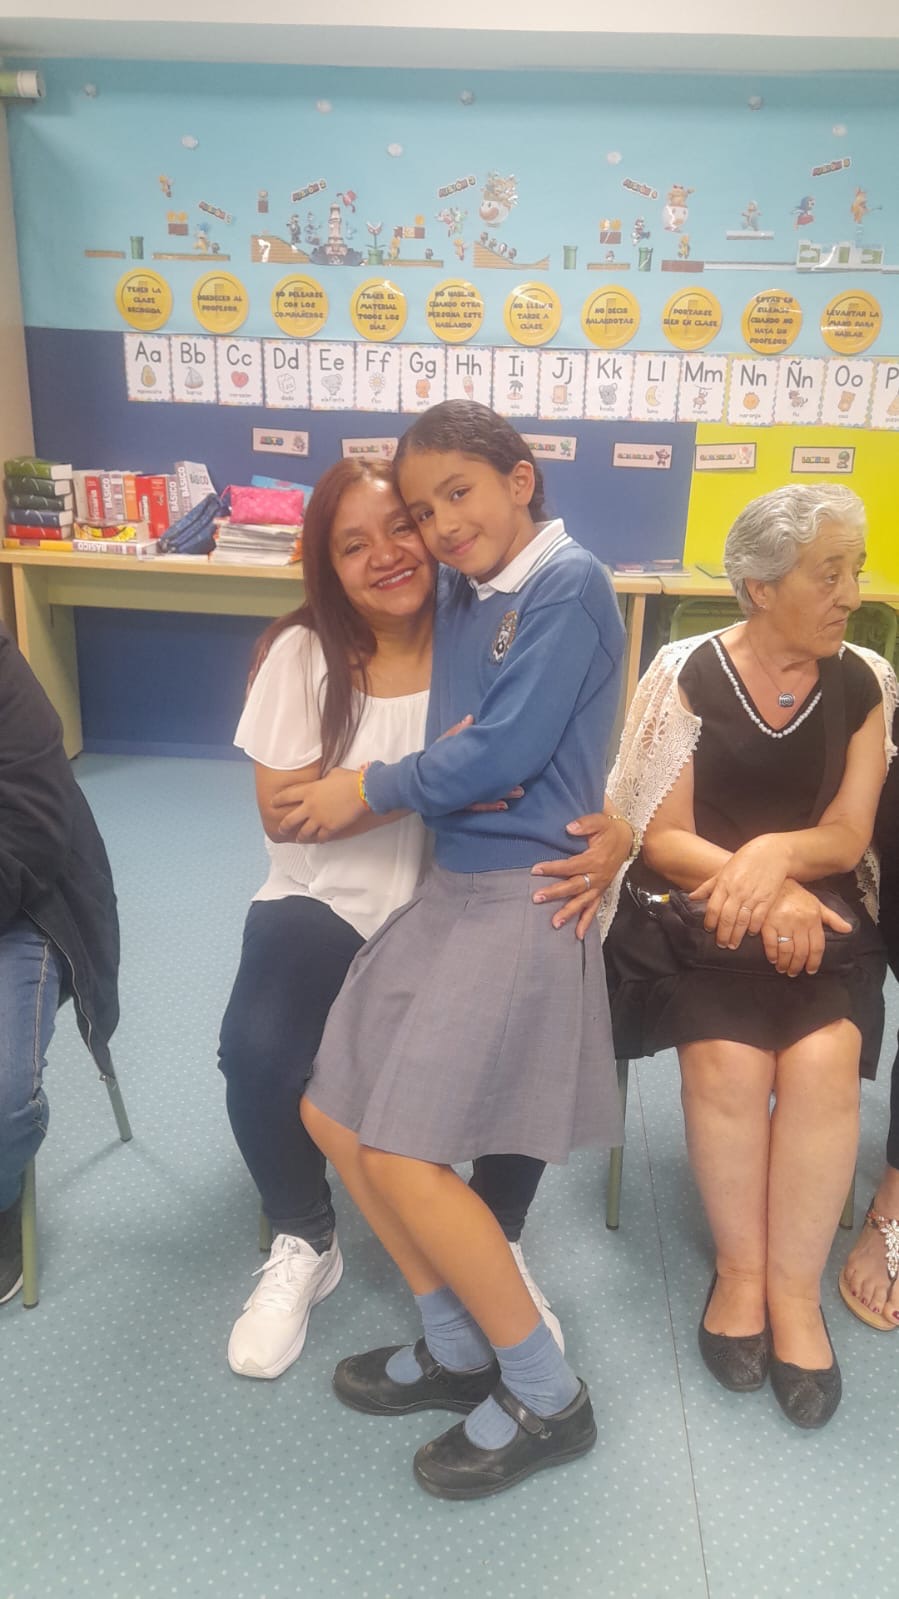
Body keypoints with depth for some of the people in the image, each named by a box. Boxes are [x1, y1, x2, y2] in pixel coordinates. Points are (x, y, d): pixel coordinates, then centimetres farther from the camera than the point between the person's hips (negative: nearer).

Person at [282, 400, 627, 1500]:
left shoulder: (568, 584, -9)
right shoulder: (459, 595, 13)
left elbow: (506, 751, -16)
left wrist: (374, 787, -5)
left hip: (527, 894, -8)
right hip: (450, 885, 9)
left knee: (405, 1156, -10)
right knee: (334, 1115, 10)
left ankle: (546, 1398, 12)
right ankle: (460, 1347, 26)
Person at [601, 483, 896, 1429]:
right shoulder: (686, 674, -5)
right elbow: (661, 839, -6)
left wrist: (777, 856, -22)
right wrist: (756, 887, -21)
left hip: (815, 908, 2)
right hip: (693, 904, -2)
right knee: (727, 1058, -28)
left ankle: (795, 1285, -8)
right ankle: (739, 1269, -4)